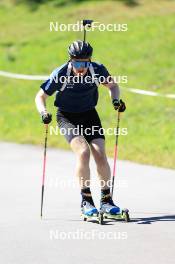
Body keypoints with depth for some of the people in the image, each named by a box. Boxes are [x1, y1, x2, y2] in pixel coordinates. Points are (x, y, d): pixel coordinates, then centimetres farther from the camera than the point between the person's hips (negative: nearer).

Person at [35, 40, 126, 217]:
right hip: (67, 117, -3)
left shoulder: (97, 70, -16)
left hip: (89, 115, 3)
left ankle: (106, 200, 2)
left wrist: (116, 100, -13)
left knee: (100, 154, -12)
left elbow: (112, 85, 6)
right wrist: (43, 113, -27)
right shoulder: (60, 75, -22)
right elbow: (40, 96, -9)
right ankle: (86, 201, -17)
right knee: (83, 152, -24)